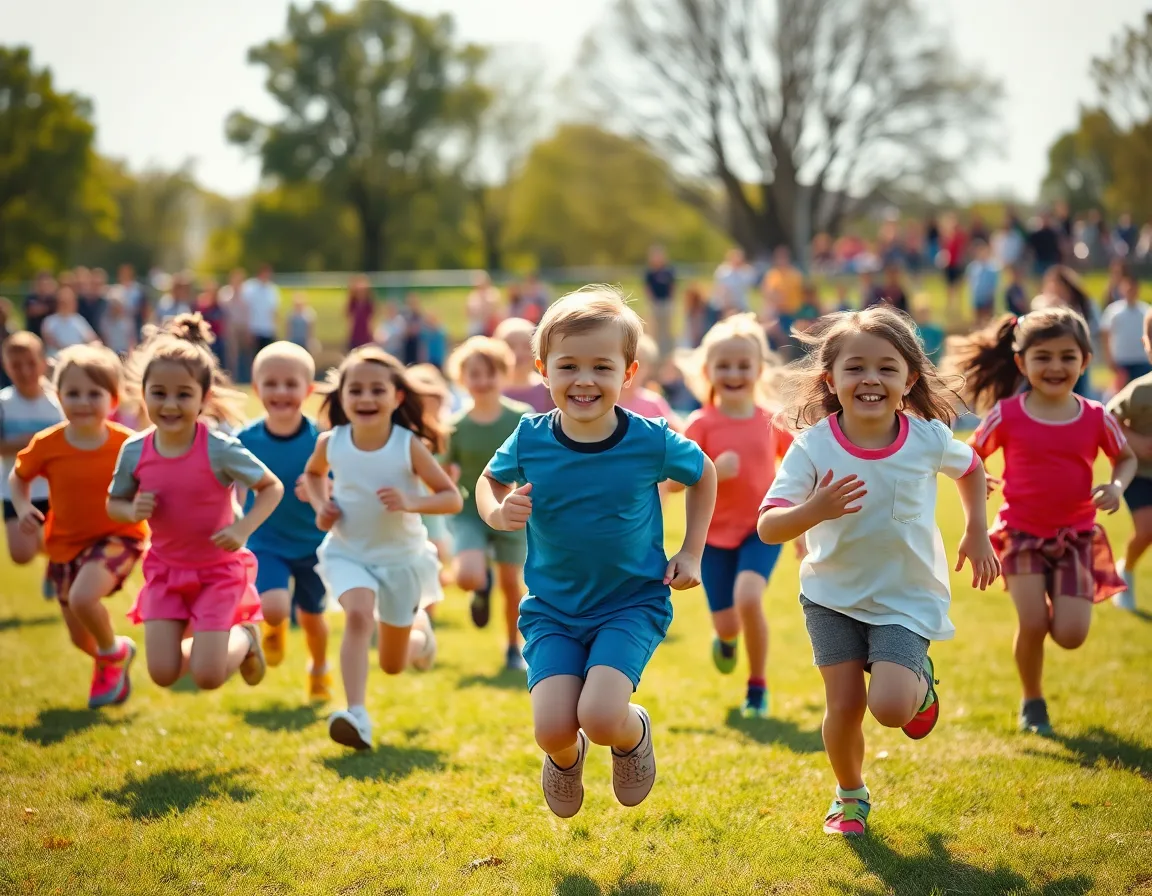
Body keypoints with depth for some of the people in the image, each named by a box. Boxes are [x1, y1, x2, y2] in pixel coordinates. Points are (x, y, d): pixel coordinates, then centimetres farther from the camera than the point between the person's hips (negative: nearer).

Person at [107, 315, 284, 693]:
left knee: (208, 677, -7)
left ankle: (245, 637, 25)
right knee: (163, 675, -3)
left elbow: (272, 487, -9)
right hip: (165, 570, 3)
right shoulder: (134, 452, -11)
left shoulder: (220, 450, -22)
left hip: (219, 570, -3)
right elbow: (114, 504, 5)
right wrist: (133, 511, -18)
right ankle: (198, 639, 29)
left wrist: (243, 528, -24)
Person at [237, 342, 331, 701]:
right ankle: (273, 629, 17)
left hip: (313, 544, 1)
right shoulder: (244, 440, -14)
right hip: (266, 544, -1)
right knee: (274, 609, -22)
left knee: (311, 615, 17)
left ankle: (319, 670, 49)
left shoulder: (320, 441, -15)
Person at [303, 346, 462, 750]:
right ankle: (356, 716, -35)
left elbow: (452, 498, -14)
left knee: (393, 665, 14)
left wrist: (411, 503, -32)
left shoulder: (410, 446, -19)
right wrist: (320, 505, -7)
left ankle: (419, 627, 50)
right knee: (358, 614, -34)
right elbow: (313, 473, 13)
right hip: (348, 553, 0)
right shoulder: (331, 443, -12)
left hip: (401, 556, 0)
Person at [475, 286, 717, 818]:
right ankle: (566, 758, 26)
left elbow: (703, 475, 8)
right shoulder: (530, 440, -11)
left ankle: (634, 733, 16)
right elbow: (490, 481, 10)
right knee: (553, 729, -14)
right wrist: (497, 513, -13)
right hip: (552, 609, 2)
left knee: (600, 717, -24)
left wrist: (691, 554, 2)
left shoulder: (651, 442, -14)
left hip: (632, 603, -2)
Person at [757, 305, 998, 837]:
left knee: (890, 706, -18)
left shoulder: (928, 438, -12)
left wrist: (977, 533, 9)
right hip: (833, 596, 1)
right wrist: (813, 510, -40)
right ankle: (850, 796, 26)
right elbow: (768, 528, -21)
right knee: (845, 703, -4)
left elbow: (970, 468, 12)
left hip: (907, 597, 0)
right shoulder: (813, 446, -17)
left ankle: (920, 680, 20)